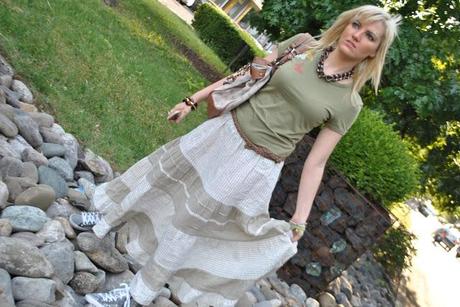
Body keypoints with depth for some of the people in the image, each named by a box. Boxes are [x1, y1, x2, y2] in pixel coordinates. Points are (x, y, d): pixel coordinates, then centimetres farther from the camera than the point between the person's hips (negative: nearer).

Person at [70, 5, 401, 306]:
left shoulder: (350, 103, -9)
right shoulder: (303, 45, -3)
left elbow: (316, 162, -7)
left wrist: (299, 221, -10)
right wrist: (192, 100, 5)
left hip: (255, 166, -3)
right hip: (223, 133, 4)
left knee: (187, 226, 7)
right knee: (160, 177, 18)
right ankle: (108, 218, 47)